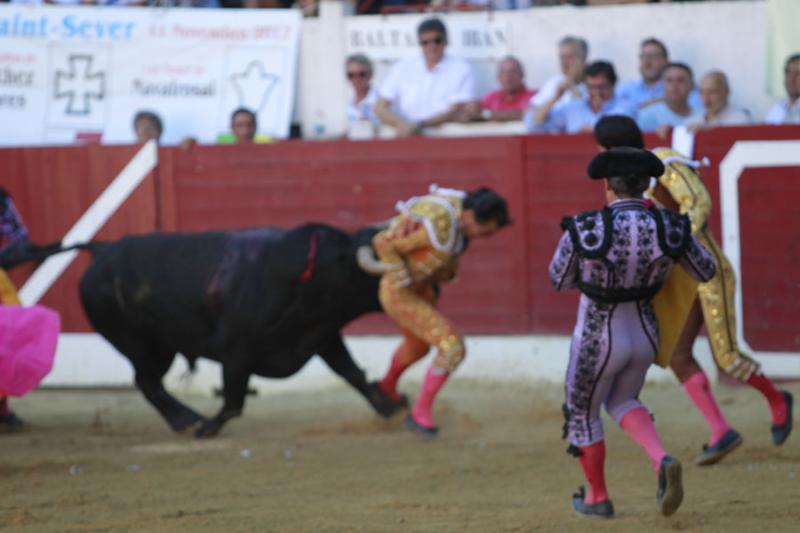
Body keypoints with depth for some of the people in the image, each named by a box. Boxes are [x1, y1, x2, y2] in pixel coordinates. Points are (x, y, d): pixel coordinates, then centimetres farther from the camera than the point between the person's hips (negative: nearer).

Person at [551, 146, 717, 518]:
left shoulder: (583, 231, -23)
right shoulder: (671, 229, -16)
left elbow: (560, 280, -5)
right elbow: (706, 272, 1)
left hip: (597, 341, -4)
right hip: (644, 334, 4)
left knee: (582, 412, 23)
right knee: (621, 402, 29)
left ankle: (597, 498, 37)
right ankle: (662, 463, 3)